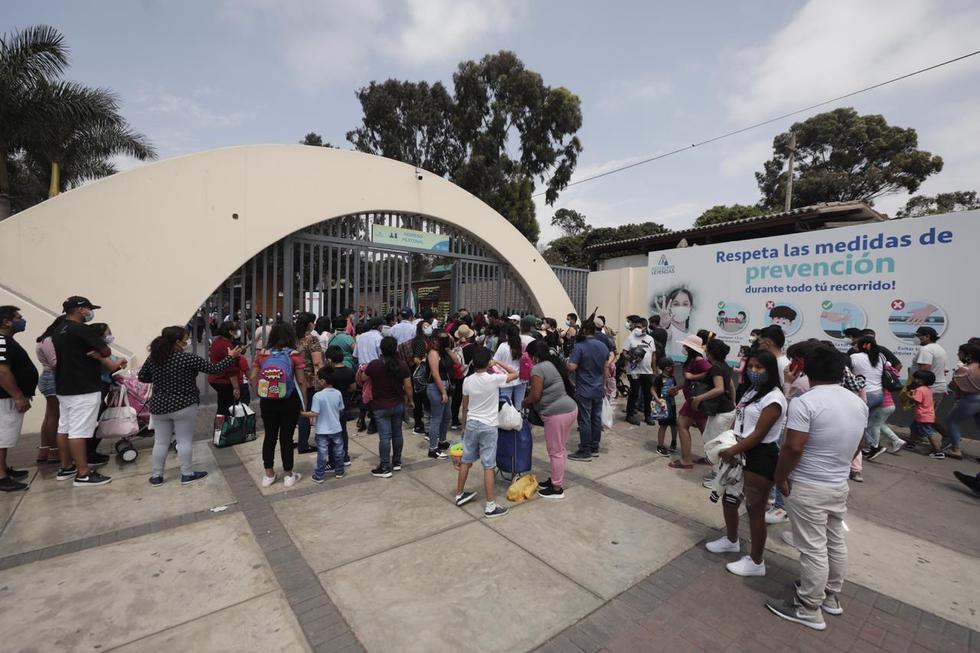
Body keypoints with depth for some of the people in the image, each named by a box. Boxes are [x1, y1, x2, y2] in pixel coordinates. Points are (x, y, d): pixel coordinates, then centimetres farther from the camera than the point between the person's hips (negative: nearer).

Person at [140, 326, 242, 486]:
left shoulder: (153, 357, -2)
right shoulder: (187, 358, -18)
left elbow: (142, 377, 11)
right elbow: (214, 368, -13)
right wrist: (231, 357, -2)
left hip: (159, 406, 5)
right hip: (184, 406, -5)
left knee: (160, 442, 15)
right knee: (185, 441, 6)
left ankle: (156, 476, 25)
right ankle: (187, 474, 15)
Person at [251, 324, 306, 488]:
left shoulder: (261, 354, -1)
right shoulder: (295, 355, -9)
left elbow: (253, 378, -1)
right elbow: (301, 381, -9)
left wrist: (261, 394, 13)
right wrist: (304, 401, 0)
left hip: (267, 401, 3)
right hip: (289, 401, -3)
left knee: (269, 436, 15)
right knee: (286, 437, 7)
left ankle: (268, 475, 26)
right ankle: (288, 475, 20)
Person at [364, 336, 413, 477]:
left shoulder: (374, 364, -15)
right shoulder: (402, 365, -7)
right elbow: (408, 386, -3)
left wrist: (361, 369, 22)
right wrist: (411, 401, 12)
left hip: (381, 406, -3)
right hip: (398, 405, 4)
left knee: (384, 436, 0)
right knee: (397, 433, 15)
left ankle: (385, 468, 7)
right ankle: (397, 462, 29)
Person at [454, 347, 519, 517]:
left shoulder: (467, 381, -3)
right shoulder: (494, 379, -16)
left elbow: (464, 408, 6)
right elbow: (516, 374, -2)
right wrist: (499, 363, 3)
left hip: (471, 424, 5)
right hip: (488, 427, -4)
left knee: (465, 460, 17)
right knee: (488, 466, 0)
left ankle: (460, 495, 32)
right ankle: (490, 506, 7)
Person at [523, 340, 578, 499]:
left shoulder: (538, 368, -14)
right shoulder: (552, 364, 15)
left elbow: (535, 396, -16)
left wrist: (524, 402, 3)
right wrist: (530, 400, 17)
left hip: (557, 414, -10)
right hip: (568, 409, 10)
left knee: (555, 452, 2)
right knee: (558, 450, 19)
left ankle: (557, 488, 13)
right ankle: (555, 479, 32)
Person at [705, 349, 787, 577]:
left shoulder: (773, 398, -16)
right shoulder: (749, 391, 12)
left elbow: (759, 434, -19)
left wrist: (732, 451, -17)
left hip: (761, 457, -9)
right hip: (741, 453, 9)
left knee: (755, 509, 3)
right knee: (728, 499, 20)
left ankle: (756, 562, 20)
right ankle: (731, 540, 43)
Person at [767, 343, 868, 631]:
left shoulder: (805, 402, -23)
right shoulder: (858, 402, 3)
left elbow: (793, 448, -24)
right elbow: (855, 447, 14)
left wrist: (780, 478, -10)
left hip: (808, 487, -8)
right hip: (839, 485, 8)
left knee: (813, 548, 4)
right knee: (835, 542, 21)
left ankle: (809, 609, 19)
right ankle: (832, 597, 40)